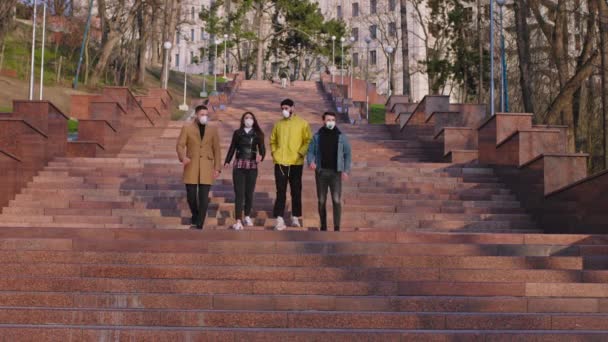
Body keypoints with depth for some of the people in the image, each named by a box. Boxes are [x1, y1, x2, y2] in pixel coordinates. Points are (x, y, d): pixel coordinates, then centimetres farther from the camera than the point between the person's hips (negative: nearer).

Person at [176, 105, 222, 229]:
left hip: (206, 167, 0)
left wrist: (217, 168, 0)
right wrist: (183, 157, -26)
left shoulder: (213, 129, 6)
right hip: (191, 166, 0)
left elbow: (217, 150, 7)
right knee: (191, 195, 0)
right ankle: (196, 218, 27)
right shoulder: (187, 128, 2)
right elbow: (180, 145, -5)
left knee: (203, 197, -6)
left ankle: (199, 226, -2)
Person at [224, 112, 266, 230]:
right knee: (239, 193, -6)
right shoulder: (237, 133, 4)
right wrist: (227, 161, -1)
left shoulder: (258, 134, 5)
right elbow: (232, 148, 7)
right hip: (239, 165, -1)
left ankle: (247, 216, 25)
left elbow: (262, 148, -4)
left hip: (252, 166, 1)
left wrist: (261, 156, -25)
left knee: (249, 192, 7)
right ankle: (238, 221, -10)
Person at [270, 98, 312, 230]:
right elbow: (273, 140, 19)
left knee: (296, 191, 8)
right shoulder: (278, 124, 10)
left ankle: (295, 218, 19)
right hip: (280, 162, 2)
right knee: (281, 192, -3)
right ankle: (279, 219, -7)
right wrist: (274, 152, 4)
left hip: (296, 163, -2)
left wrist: (301, 153, -11)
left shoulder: (302, 123, 1)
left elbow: (308, 141, 0)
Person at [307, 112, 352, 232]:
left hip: (335, 173, -1)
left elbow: (348, 154, 4)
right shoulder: (317, 136, 3)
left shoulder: (341, 136, 1)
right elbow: (310, 152, 4)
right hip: (321, 172, 1)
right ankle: (323, 226, 19)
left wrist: (346, 170, -6)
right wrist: (310, 162, -18)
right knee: (321, 201, 6)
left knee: (336, 200, -11)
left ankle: (337, 228, -8)